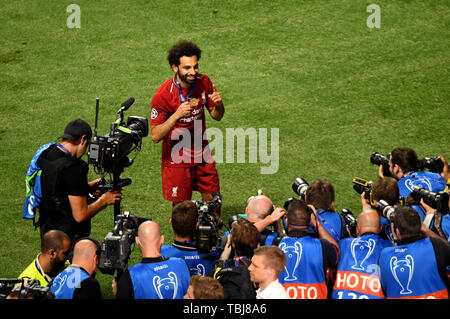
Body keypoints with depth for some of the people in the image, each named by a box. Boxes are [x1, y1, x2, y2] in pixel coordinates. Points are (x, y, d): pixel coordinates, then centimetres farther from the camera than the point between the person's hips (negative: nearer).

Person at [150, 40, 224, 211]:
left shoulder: (203, 82, -6)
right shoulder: (163, 95, -21)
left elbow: (217, 116, 7)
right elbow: (155, 136, -21)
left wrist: (218, 104, -16)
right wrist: (176, 115, -34)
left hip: (202, 153, 4)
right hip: (177, 157, -4)